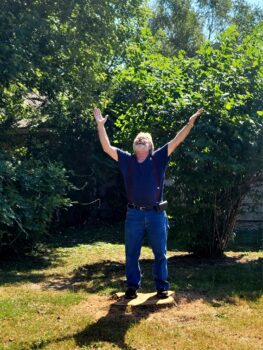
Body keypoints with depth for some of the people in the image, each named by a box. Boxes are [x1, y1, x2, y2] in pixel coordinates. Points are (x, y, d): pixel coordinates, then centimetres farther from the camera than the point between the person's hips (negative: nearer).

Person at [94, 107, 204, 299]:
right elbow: (107, 147, 2)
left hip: (156, 213, -1)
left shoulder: (158, 158, 4)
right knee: (132, 253, 8)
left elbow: (177, 141, -1)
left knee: (160, 253, 8)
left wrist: (191, 122, -7)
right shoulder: (126, 159, 7)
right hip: (134, 214, 1)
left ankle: (162, 287, 21)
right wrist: (101, 125, -3)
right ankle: (132, 287, 22)